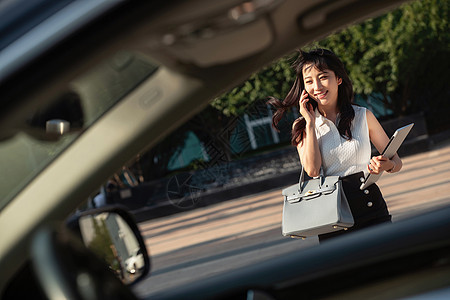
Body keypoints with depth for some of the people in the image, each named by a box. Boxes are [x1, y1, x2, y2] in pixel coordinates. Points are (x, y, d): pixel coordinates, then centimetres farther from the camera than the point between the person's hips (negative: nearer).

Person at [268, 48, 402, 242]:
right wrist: (310, 123, -4)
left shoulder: (363, 116, 7)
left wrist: (387, 165, -13)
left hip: (371, 210, 0)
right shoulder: (302, 127, 8)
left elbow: (396, 161, 11)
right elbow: (312, 170, -8)